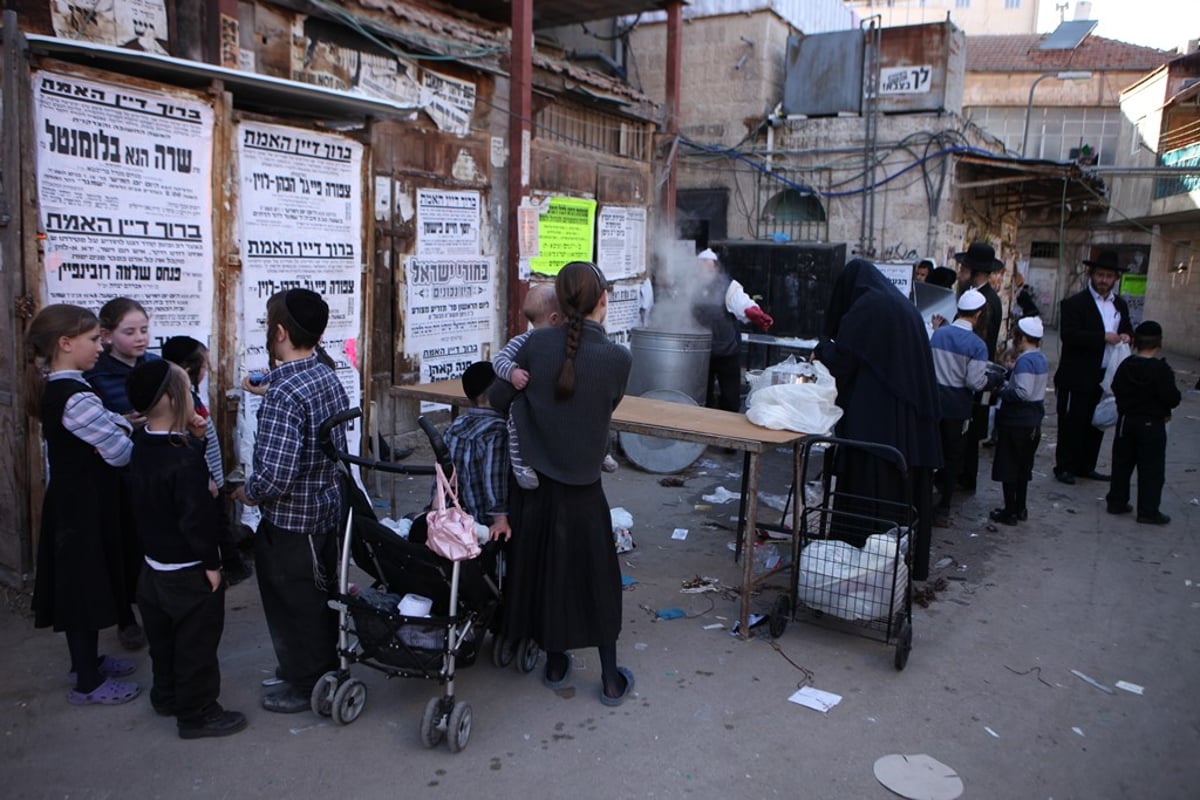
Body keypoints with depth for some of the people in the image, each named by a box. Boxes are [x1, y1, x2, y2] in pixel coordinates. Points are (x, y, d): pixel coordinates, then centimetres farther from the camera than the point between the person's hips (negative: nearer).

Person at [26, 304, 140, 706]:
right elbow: (121, 452, -23)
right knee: (85, 586, 3)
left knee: (80, 584, 21)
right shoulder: (76, 398, -26)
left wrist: (123, 425, -10)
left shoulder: (53, 387, 5)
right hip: (84, 505, -9)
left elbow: (102, 426, 9)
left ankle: (86, 659, 38)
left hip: (71, 499, 9)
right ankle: (88, 683, 16)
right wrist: (132, 430, -3)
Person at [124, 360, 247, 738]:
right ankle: (197, 714, 17)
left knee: (164, 636, 24)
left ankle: (166, 696, 41)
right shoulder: (185, 457, -27)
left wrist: (191, 437, -3)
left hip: (154, 563, 9)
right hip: (188, 570, -9)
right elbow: (197, 516, -27)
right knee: (197, 642, 5)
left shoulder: (141, 445, 0)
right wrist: (211, 562, -16)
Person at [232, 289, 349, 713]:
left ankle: (305, 684, 29)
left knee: (293, 604, 11)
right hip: (328, 510, 8)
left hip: (289, 523, -8)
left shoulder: (284, 394, -28)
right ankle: (326, 664, 43)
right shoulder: (328, 376, -1)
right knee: (321, 594, 24)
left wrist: (248, 492, -13)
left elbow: (276, 475, -33)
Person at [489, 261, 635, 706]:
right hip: (582, 486, -2)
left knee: (541, 567, 17)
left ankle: (555, 664, 33)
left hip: (531, 478, 2)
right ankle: (611, 679, 23)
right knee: (594, 577, 12)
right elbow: (607, 410, 2)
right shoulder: (618, 357, -14)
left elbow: (498, 396, -3)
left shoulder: (537, 343, -11)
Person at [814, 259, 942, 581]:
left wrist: (822, 347, 11)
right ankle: (909, 562, 22)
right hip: (911, 421, 8)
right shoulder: (905, 306, 16)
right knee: (906, 484, 13)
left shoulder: (865, 307, -9)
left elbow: (841, 361, -9)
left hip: (874, 419, -8)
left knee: (867, 489, -2)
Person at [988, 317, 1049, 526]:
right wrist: (1008, 381, 10)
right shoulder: (1041, 358, 8)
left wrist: (1002, 390, -14)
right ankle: (1020, 508, 27)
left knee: (1008, 467, 1)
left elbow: (1023, 393, -28)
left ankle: (1010, 512, 7)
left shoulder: (1025, 360, -21)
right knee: (1023, 467, 18)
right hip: (1033, 421, 9)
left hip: (1016, 422, -9)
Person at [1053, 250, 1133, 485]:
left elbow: (1127, 330, 24)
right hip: (1078, 377, -7)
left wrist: (1126, 336, 0)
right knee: (1072, 424, 1)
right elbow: (1068, 335, -20)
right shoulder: (1075, 303, -8)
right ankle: (1064, 467, 11)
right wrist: (1103, 337, -22)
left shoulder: (1120, 305, 14)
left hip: (1106, 376, 7)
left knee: (1096, 424, 12)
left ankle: (1086, 466, 24)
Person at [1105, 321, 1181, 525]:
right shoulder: (1161, 370, -17)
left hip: (1126, 422, 5)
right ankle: (1148, 512, 5)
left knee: (1122, 464, 14)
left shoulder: (1125, 365, -1)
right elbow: (1173, 399, -17)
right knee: (1152, 470, 2)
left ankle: (1117, 502, 21)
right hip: (1152, 425, -5)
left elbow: (1116, 390, 8)